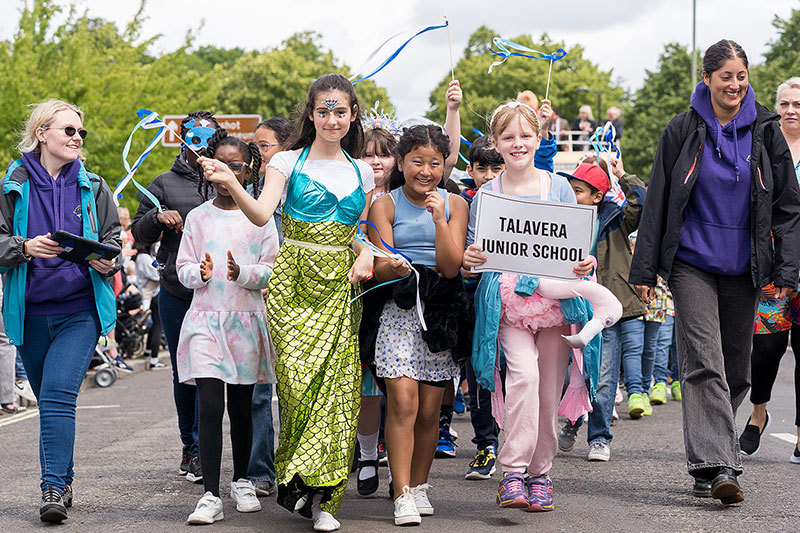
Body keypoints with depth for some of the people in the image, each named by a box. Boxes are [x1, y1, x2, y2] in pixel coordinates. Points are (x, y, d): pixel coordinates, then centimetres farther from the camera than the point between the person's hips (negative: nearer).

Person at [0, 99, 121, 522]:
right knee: (50, 400, 11)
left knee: (58, 395, -17)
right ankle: (63, 483, 24)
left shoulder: (92, 187, 7)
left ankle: (53, 489, -18)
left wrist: (108, 262, -9)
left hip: (80, 311, -1)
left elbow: (113, 236, 13)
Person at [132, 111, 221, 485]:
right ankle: (189, 446, 22)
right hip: (175, 295, 1)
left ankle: (199, 452, 0)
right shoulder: (165, 184, 11)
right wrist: (157, 217, -8)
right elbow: (139, 234, 12)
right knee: (183, 373, 8)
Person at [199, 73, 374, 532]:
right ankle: (299, 481, 3)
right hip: (294, 282, -2)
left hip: (341, 285, 2)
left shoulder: (361, 173, 14)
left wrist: (366, 256, -2)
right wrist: (231, 184, -29)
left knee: (337, 384, -7)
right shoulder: (289, 162, 4)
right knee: (298, 378, -13)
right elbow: (262, 214, -12)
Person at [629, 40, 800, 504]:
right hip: (693, 262, -2)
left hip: (744, 267, 3)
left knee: (736, 370, 8)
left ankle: (708, 459, 23)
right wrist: (645, 269, 2)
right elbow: (658, 201, 4)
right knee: (705, 363, -14)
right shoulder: (682, 131, 1)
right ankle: (716, 465, -19)